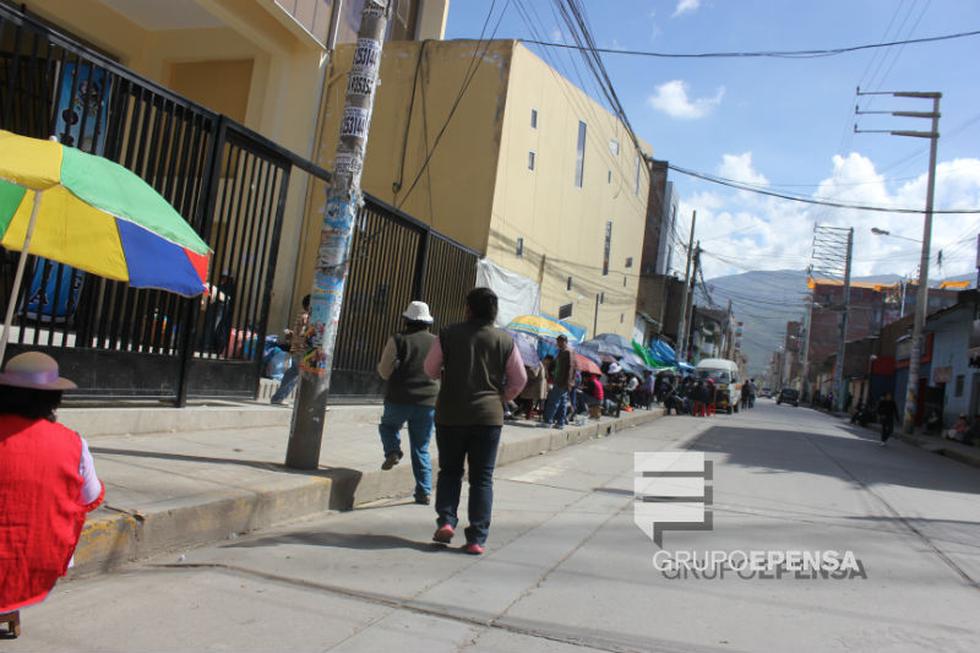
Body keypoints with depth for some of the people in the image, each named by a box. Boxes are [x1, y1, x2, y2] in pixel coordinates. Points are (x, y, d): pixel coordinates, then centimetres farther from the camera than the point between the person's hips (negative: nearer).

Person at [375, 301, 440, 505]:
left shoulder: (398, 340, -5)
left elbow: (385, 372, -6)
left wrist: (380, 366, 15)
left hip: (399, 398, -3)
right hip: (428, 401, 3)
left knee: (388, 425, 28)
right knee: (421, 449, 13)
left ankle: (393, 451, 2)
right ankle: (424, 492, 10)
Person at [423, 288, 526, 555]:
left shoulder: (448, 335, -3)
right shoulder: (505, 340, -2)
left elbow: (431, 370, 7)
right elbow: (519, 380, 3)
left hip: (450, 415, 0)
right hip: (488, 416, 0)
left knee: (449, 471, 18)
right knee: (482, 478, 7)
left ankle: (446, 520, 4)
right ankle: (476, 539, 5)